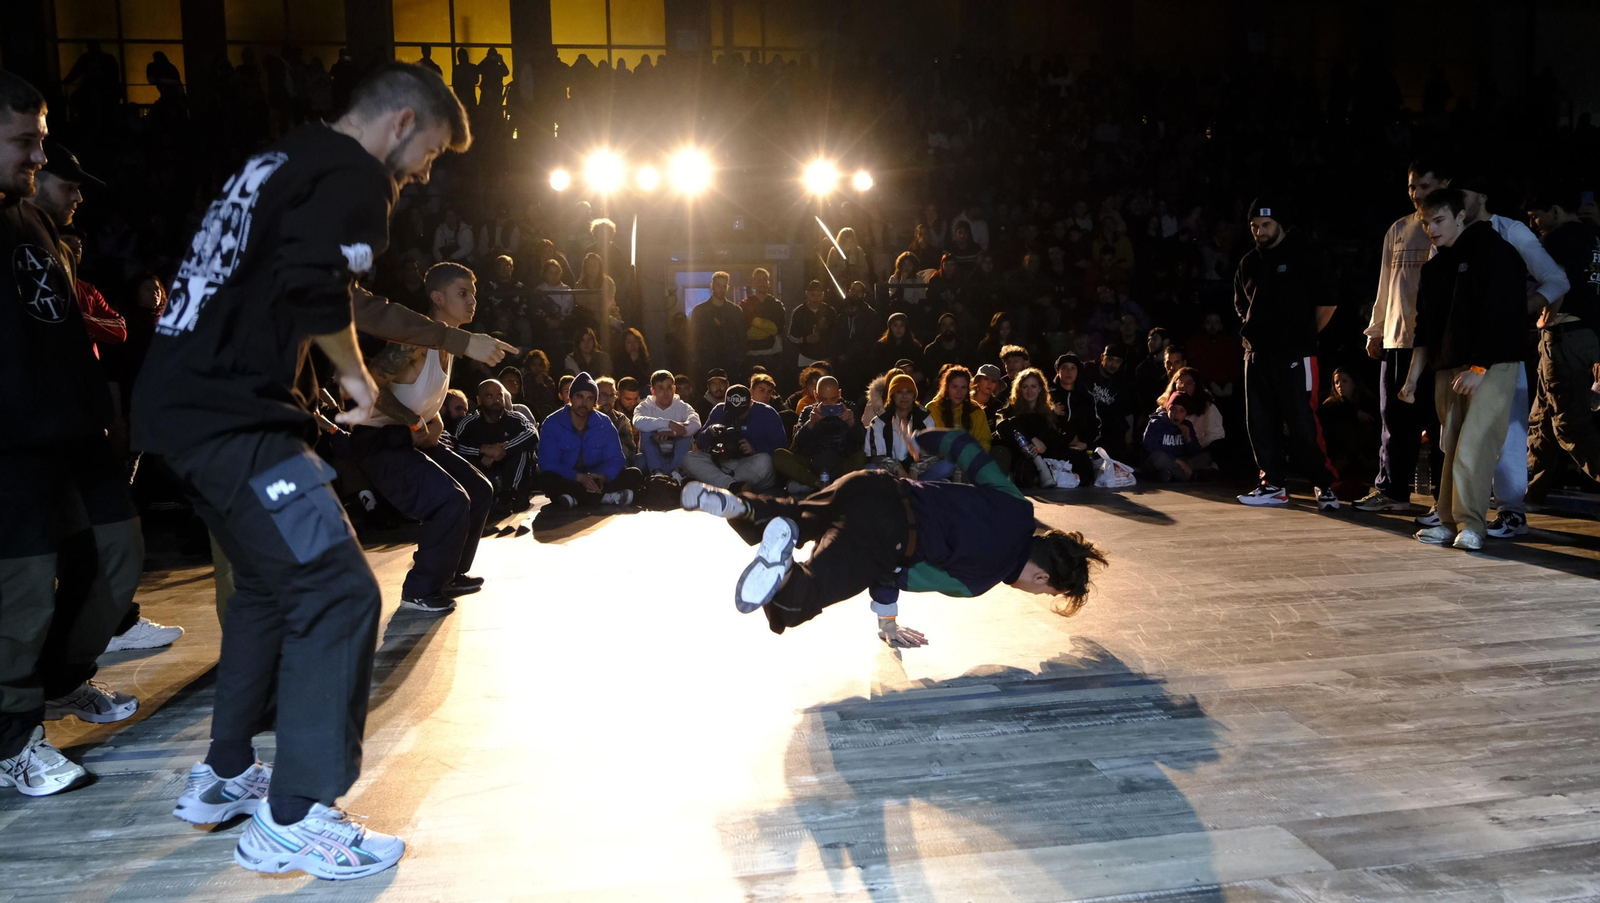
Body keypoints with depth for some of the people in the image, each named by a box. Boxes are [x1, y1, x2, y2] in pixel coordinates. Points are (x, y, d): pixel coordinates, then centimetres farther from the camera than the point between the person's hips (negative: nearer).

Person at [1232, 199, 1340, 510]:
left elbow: (1326, 304, -1)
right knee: (1260, 423, 6)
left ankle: (1325, 484, 2)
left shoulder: (1305, 256, -3)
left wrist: (1304, 334, 4)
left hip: (1295, 356, -6)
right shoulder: (1249, 262, 13)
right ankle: (1272, 485, 15)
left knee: (1303, 425, -9)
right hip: (1257, 355, 6)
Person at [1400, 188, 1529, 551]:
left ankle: (1471, 524, -10)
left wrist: (1478, 367, -19)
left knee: (1473, 444, -14)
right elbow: (1425, 330, 18)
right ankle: (1450, 521, 11)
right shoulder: (1433, 268, 16)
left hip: (1490, 366, -7)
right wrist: (1412, 378, 12)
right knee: (1451, 446, 6)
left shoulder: (1493, 251, -6)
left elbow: (1501, 315, -13)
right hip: (1447, 368, 7)